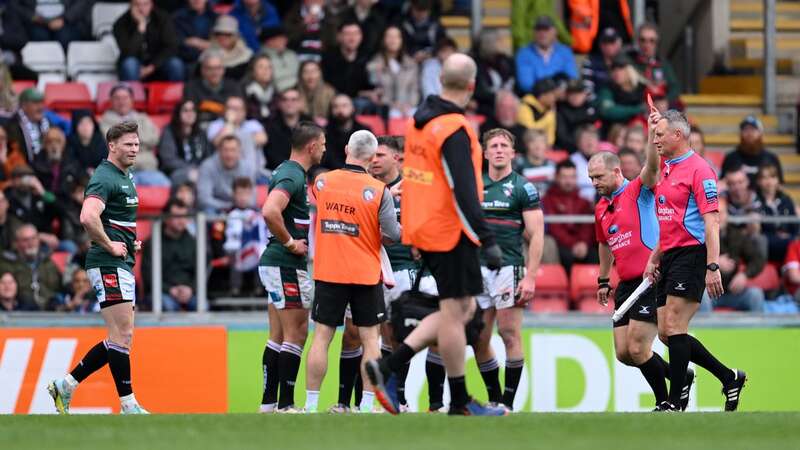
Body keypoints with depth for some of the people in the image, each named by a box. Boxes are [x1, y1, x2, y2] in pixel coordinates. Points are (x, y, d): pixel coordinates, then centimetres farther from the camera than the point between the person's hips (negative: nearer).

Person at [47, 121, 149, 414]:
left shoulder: (126, 178, 18)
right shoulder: (105, 178, -13)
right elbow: (88, 217, -30)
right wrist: (110, 245, -19)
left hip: (123, 266, 10)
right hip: (108, 266, -10)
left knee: (119, 339, 11)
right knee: (122, 336, -9)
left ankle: (66, 385, 15)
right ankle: (129, 406, -6)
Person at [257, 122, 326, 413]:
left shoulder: (288, 172, 15)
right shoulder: (292, 176, -16)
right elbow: (269, 212, -32)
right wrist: (290, 243, -20)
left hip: (276, 265, 10)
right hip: (287, 266, -10)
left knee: (278, 336, 12)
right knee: (296, 333, -7)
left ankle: (269, 402, 13)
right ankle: (285, 405, -7)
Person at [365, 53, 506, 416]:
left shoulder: (419, 121, 9)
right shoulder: (455, 130, -18)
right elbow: (464, 192, -23)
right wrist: (487, 241, -23)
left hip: (424, 229, 9)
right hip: (451, 232, -9)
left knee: (462, 310, 14)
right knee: (455, 312, -1)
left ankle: (388, 367, 6)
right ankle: (460, 401, 5)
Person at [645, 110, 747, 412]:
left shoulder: (698, 170, -11)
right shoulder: (666, 170, 16)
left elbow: (711, 221, -17)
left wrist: (713, 267, -23)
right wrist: (654, 259, 21)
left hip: (691, 255, -9)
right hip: (670, 257, 9)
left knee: (674, 328, -12)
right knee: (666, 333, 6)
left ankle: (674, 403, -7)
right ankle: (730, 378, 17)